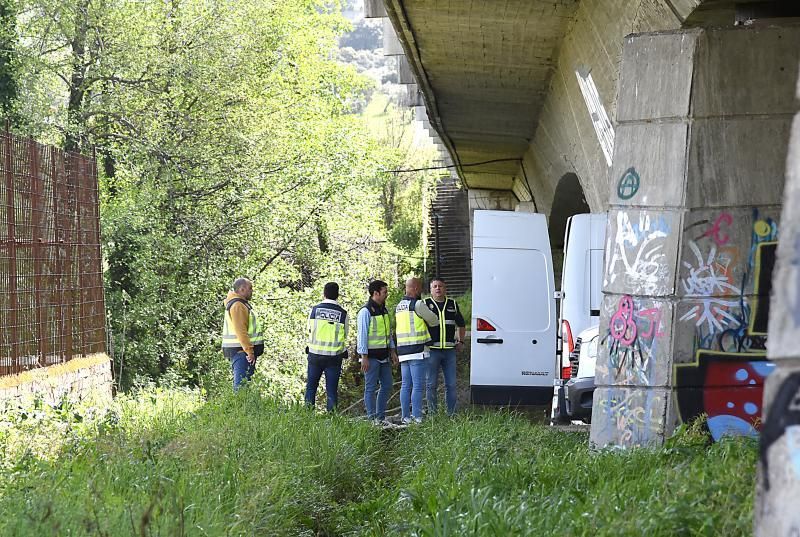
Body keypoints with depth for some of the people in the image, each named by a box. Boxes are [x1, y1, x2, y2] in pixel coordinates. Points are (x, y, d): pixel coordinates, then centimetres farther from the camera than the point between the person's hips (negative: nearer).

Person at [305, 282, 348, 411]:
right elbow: (344, 336, 6)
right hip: (334, 356, -1)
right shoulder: (342, 313, -4)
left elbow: (309, 331, 7)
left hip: (315, 354, 1)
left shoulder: (315, 309, -3)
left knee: (311, 386, 12)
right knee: (332, 389, 5)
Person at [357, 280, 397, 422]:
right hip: (371, 356, -8)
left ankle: (381, 416, 18)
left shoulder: (384, 310, 13)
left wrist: (392, 351, 15)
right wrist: (364, 357, -17)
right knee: (371, 388, -3)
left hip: (383, 355, 8)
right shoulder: (366, 311, -13)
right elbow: (362, 335, -15)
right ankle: (372, 418, 1)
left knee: (387, 385, 10)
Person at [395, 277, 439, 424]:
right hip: (417, 351, -8)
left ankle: (406, 417, 10)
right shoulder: (417, 304, -10)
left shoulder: (399, 306, 16)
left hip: (403, 351, 8)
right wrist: (436, 322, 23)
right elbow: (433, 320, 1)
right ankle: (417, 417, -10)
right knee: (418, 386, -7)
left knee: (405, 385, 9)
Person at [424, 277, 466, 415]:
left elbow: (461, 325, 27)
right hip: (432, 350, -3)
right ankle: (432, 413, 5)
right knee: (431, 384, 0)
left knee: (451, 384, 3)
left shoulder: (452, 304, 13)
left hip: (449, 350, 3)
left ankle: (452, 413, 9)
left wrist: (460, 341, 17)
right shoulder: (425, 304, 3)